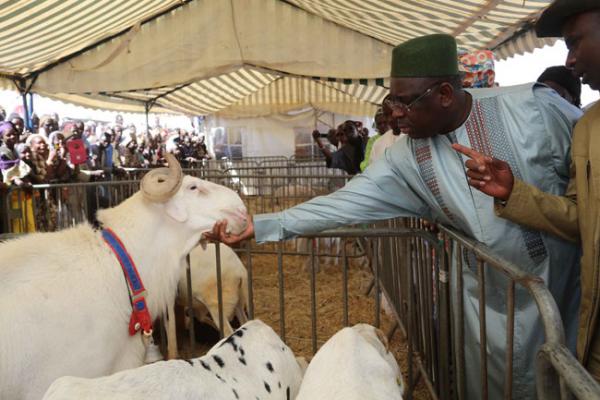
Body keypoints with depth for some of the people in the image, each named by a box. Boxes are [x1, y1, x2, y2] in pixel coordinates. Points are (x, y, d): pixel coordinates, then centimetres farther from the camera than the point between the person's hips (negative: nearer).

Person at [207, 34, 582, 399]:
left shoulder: (535, 107, -17)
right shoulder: (406, 158, -10)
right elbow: (346, 203, -13)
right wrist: (262, 225, -18)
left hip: (567, 285, -1)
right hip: (490, 298, 2)